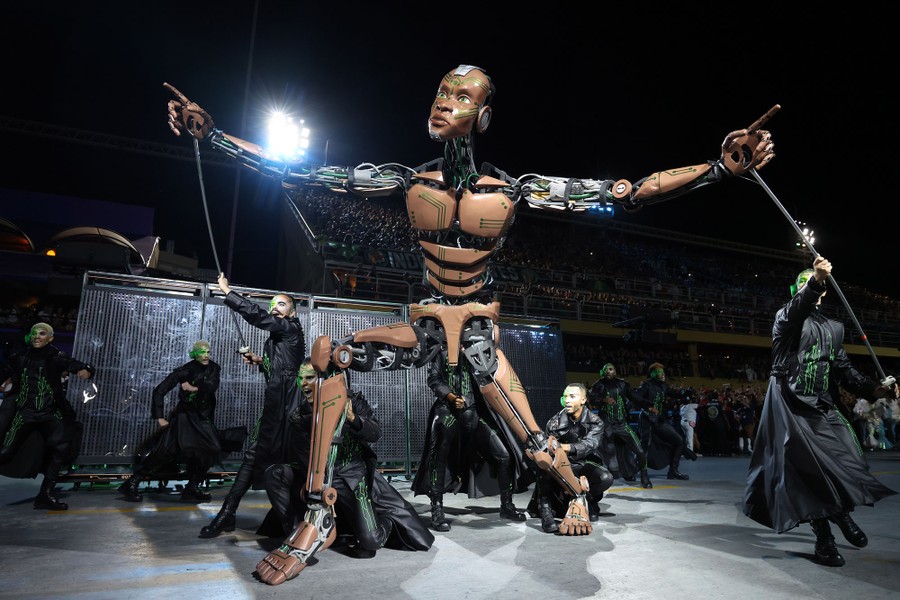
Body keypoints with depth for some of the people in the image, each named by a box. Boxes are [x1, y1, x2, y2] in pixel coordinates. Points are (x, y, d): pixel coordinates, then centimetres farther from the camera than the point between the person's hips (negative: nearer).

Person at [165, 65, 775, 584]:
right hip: (427, 324, 2)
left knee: (538, 448, -2)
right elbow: (302, 174, -4)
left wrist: (720, 167, -21)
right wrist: (213, 134, -5)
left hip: (480, 330, -1)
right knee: (329, 356, -23)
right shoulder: (411, 180, -7)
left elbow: (625, 192, -12)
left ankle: (578, 493, 39)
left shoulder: (514, 190, -12)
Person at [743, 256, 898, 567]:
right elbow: (797, 310, -25)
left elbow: (844, 370, 14)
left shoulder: (834, 328, 19)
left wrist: (874, 388, -4)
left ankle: (841, 512, 26)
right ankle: (823, 536, 2)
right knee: (810, 469, -10)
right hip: (790, 405, -5)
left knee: (846, 464, -2)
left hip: (823, 407, 6)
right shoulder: (786, 317, 1)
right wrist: (816, 280, -43)